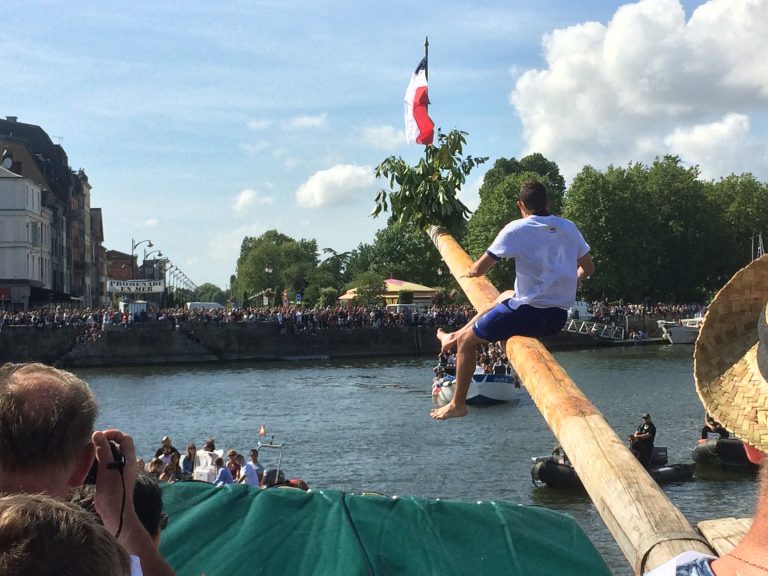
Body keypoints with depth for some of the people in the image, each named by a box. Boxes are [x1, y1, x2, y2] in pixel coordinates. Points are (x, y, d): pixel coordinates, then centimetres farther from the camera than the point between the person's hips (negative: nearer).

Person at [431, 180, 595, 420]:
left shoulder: (516, 229, -10)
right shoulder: (569, 228, 5)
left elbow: (479, 269, -8)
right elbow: (587, 268, 14)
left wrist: (469, 272, 15)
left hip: (527, 314, -7)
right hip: (559, 318, 7)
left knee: (466, 341, 13)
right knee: (506, 296, 36)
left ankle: (458, 404, 19)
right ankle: (455, 335, 45)